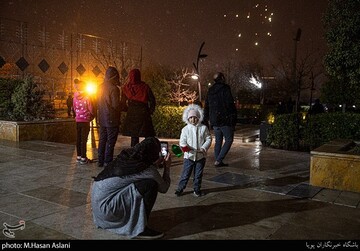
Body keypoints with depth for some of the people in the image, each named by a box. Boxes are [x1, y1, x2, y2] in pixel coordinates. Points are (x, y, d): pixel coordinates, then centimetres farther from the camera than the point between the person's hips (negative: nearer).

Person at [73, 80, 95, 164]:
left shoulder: (75, 97, 3)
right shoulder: (87, 97, -11)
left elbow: (74, 108, 10)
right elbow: (91, 109, -10)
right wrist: (92, 116, 8)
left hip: (77, 120, 5)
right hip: (85, 120, -5)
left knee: (78, 139, 11)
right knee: (84, 139, -2)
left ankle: (78, 156, 19)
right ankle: (83, 158, 0)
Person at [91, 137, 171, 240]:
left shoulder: (126, 154, 4)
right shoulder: (147, 169, -15)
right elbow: (164, 188, 1)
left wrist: (157, 164, 23)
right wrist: (167, 167, 13)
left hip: (96, 198, 8)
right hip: (106, 205, -8)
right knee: (151, 184, -14)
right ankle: (140, 229, -5)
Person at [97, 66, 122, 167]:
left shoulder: (101, 87, 8)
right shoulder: (114, 89, -17)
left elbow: (97, 103, 14)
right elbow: (116, 105, -19)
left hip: (101, 118, 7)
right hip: (111, 119, -7)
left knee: (102, 140, 14)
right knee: (110, 141, 0)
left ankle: (100, 161, 20)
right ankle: (108, 162, 3)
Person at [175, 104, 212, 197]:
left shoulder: (204, 128, -1)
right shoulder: (185, 129, -2)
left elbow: (208, 139, 1)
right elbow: (182, 140, -3)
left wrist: (204, 148, -14)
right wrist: (184, 146, -25)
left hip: (201, 156, 1)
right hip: (189, 155, -1)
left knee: (198, 174, 12)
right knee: (185, 173, 2)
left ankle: (197, 189, 26)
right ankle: (180, 188, 15)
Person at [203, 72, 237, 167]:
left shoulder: (210, 91, 13)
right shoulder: (225, 88, -8)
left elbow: (206, 107, 16)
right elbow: (230, 103, -13)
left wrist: (207, 119, 21)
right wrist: (234, 117, -8)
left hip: (214, 121, 7)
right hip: (225, 120, -7)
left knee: (218, 141, 14)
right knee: (229, 140, 2)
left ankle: (218, 161, 16)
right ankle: (218, 160, -7)